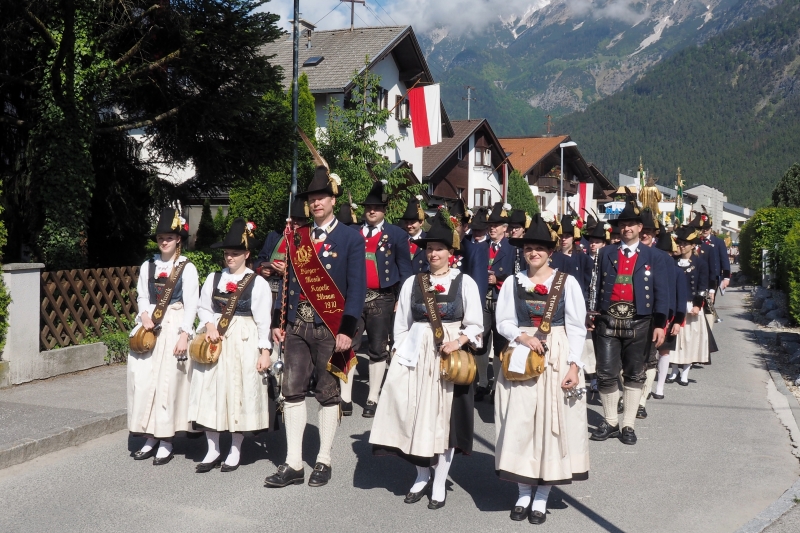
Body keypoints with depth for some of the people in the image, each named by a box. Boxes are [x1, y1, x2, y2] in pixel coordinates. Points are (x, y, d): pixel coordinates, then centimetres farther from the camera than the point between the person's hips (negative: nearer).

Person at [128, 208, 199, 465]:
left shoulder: (187, 268, -4)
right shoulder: (148, 266, 10)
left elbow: (191, 304, -7)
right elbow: (142, 296, 11)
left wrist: (184, 335, -14)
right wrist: (144, 315, -9)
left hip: (174, 327, -4)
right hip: (149, 326, 5)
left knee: (168, 382, -4)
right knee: (143, 381, 3)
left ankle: (166, 442, 5)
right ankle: (150, 438, 14)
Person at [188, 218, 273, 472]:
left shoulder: (258, 283, -4)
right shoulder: (213, 278, 9)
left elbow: (263, 320, -5)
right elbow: (203, 308, 13)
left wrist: (264, 352, -9)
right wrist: (209, 325, -7)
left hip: (244, 343, -4)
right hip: (215, 342, 4)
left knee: (239, 393, 1)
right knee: (211, 391, 3)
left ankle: (235, 451, 15)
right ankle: (213, 449, 15)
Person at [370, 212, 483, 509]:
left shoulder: (464, 282, 0)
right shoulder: (412, 282, 7)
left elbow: (475, 325, 0)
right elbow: (401, 325, 9)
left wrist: (458, 342, -17)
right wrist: (399, 355, 1)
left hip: (450, 355, -2)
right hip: (415, 355, 2)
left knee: (445, 416, 3)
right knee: (415, 415, 2)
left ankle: (439, 483, 15)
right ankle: (422, 476, 21)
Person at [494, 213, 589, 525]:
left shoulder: (567, 282, -2)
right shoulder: (513, 283, 4)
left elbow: (576, 327, -3)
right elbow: (503, 322, 4)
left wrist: (574, 365, -10)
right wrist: (522, 337, -15)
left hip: (557, 359, -1)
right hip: (520, 358, 2)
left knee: (551, 424, 2)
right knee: (519, 424, 3)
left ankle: (541, 497, 13)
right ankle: (523, 493, 18)